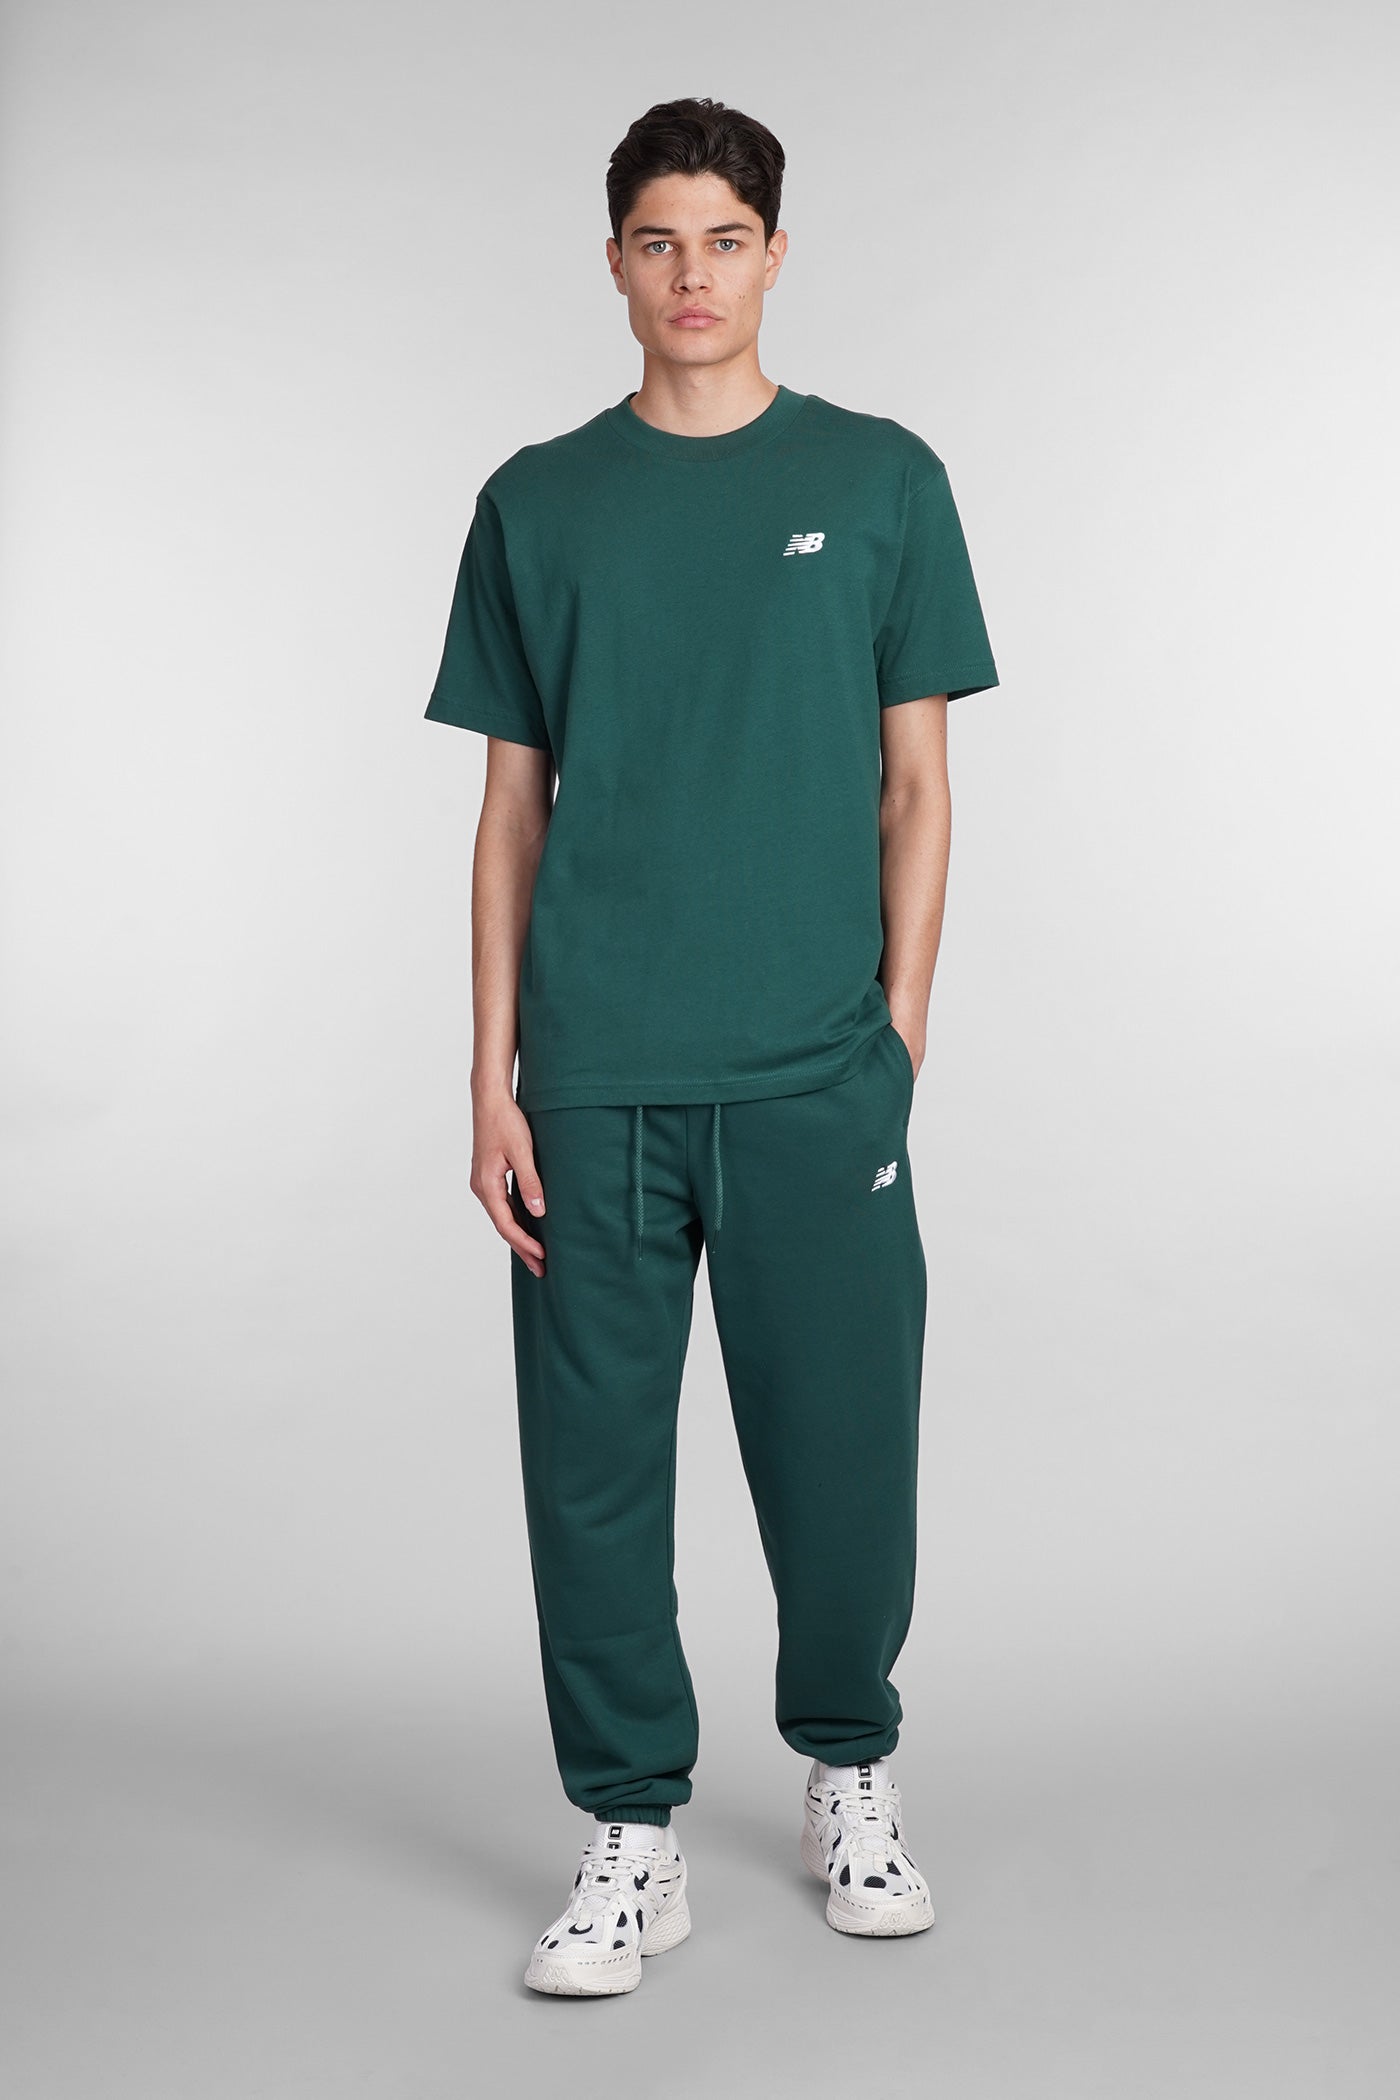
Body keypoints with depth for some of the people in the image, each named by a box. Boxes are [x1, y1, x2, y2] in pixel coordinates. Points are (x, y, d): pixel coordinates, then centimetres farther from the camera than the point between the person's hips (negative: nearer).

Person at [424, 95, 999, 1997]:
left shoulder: (880, 480, 6)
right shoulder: (538, 503, 8)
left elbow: (916, 782, 6)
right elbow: (513, 806, 8)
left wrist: (899, 1026, -3)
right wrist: (494, 1077, 2)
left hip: (817, 1076, -1)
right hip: (596, 1082, 1)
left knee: (843, 1451, 6)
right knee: (596, 1463, 5)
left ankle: (851, 1770, 31)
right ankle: (632, 1835, 21)